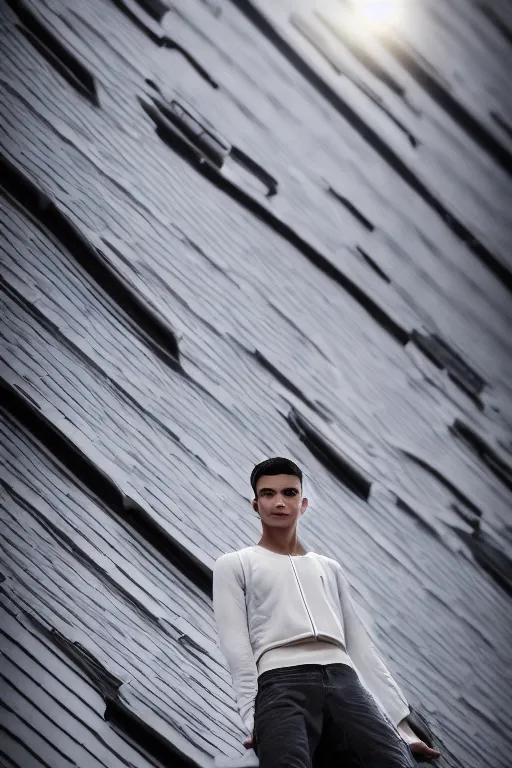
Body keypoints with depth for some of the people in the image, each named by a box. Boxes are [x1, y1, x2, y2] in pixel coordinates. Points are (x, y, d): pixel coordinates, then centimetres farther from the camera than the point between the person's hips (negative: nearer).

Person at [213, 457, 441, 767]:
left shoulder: (329, 567, 31)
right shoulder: (234, 564, 19)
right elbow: (236, 644, 6)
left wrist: (401, 724, 14)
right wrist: (254, 716, -10)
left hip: (343, 680, 3)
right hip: (281, 681, -3)